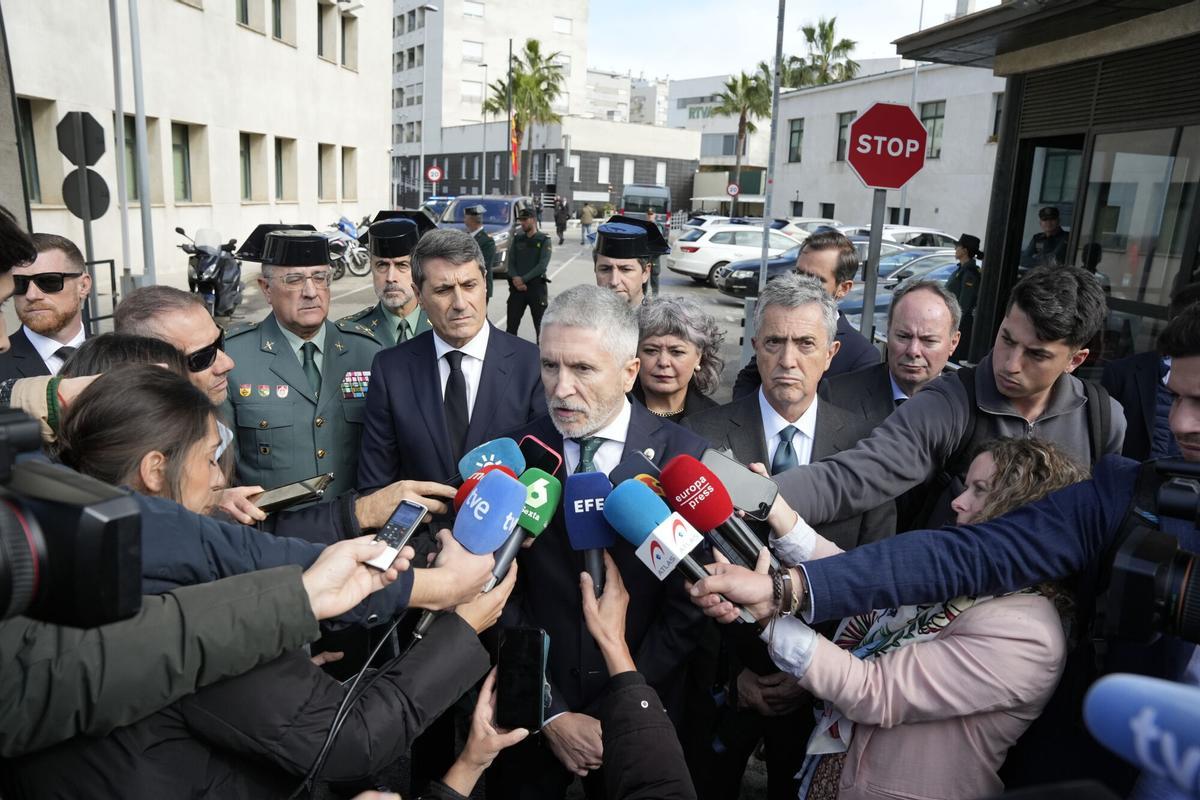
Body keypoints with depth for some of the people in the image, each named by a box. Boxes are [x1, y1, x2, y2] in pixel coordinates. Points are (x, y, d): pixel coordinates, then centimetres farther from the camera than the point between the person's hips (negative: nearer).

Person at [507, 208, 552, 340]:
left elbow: (542, 266, -11)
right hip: (517, 287, 3)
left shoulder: (544, 240, 0)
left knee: (540, 324, 1)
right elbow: (511, 262, 8)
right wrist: (515, 279, -11)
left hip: (537, 286, -3)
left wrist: (523, 279, -15)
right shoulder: (517, 239, 12)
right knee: (511, 325, 2)